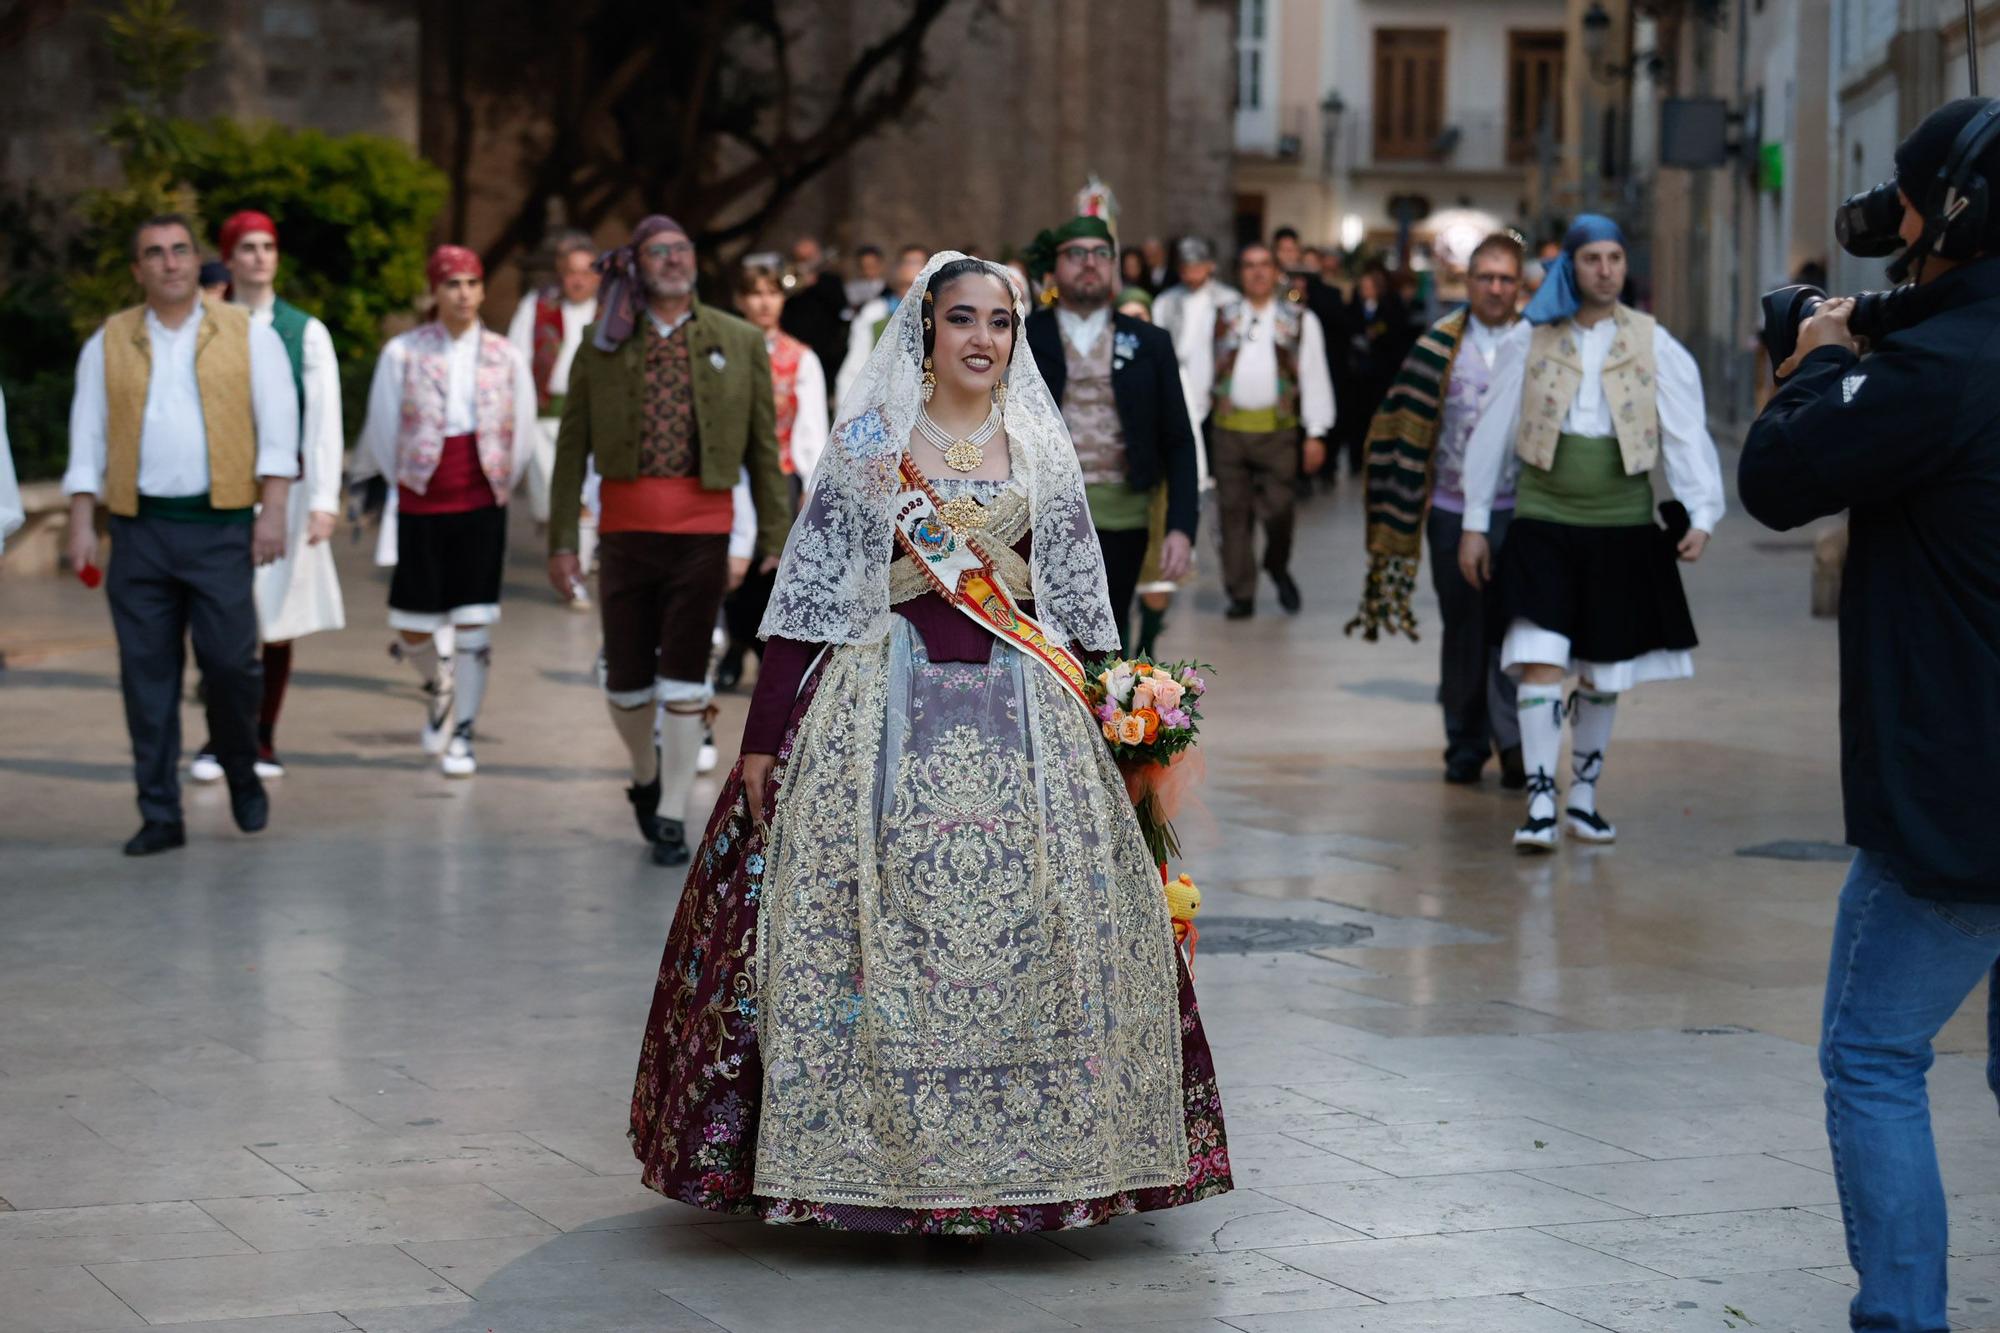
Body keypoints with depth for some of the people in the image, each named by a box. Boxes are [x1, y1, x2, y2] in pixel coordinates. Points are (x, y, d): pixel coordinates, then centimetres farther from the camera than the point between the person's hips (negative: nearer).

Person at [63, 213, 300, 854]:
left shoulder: (248, 336, 7)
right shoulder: (108, 344, 11)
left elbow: (278, 427, 3)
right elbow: (88, 438, 11)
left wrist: (274, 512, -7)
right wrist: (82, 524, 3)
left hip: (220, 527, -2)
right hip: (140, 530, 2)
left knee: (230, 661, -8)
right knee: (147, 674, 1)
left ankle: (242, 774, 20)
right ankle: (160, 814, 7)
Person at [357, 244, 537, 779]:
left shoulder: (505, 357, 1)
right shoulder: (402, 352, -4)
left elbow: (522, 435, 11)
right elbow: (382, 432, 4)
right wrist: (405, 482, 11)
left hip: (481, 505, 1)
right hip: (420, 508, -1)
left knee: (473, 626, -4)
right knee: (413, 628, 2)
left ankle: (460, 734, 7)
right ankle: (438, 686, 34)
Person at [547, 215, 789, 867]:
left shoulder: (738, 343, 6)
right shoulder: (603, 345, 6)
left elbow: (764, 446, 6)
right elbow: (572, 446, 6)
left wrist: (777, 536, 1)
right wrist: (562, 538, 2)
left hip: (702, 531, -1)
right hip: (626, 530, 1)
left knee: (683, 678, -1)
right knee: (626, 678, 5)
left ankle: (671, 814, 8)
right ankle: (645, 773, 33)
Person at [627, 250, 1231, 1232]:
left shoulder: (1042, 452, 11)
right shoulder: (870, 445, 3)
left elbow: (1078, 606, 15)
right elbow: (809, 594, 1)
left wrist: (1095, 732, 9)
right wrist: (763, 736, -4)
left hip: (1022, 713, 2)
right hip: (887, 706, -2)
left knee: (1026, 931, -3)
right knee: (878, 932, -4)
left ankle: (1020, 1157, 6)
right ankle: (869, 1159, 6)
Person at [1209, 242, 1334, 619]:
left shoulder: (1300, 320, 8)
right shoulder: (1222, 318, 13)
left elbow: (1315, 377, 5)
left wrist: (1316, 433, -2)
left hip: (1277, 428, -2)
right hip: (1228, 427, 2)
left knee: (1278, 509, -6)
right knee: (1234, 513, 1)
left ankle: (1278, 568, 23)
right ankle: (1241, 594, 9)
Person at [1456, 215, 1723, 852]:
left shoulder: (1655, 345, 2)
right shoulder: (1529, 341, 3)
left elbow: (1687, 434, -3)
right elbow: (1492, 434, 8)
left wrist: (1701, 515, -16)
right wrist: (1474, 523, 8)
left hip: (1622, 530, 1)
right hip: (1543, 525, -1)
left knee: (1602, 675, 10)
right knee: (1540, 661, -14)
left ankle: (1584, 796, 25)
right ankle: (1540, 805, -11)